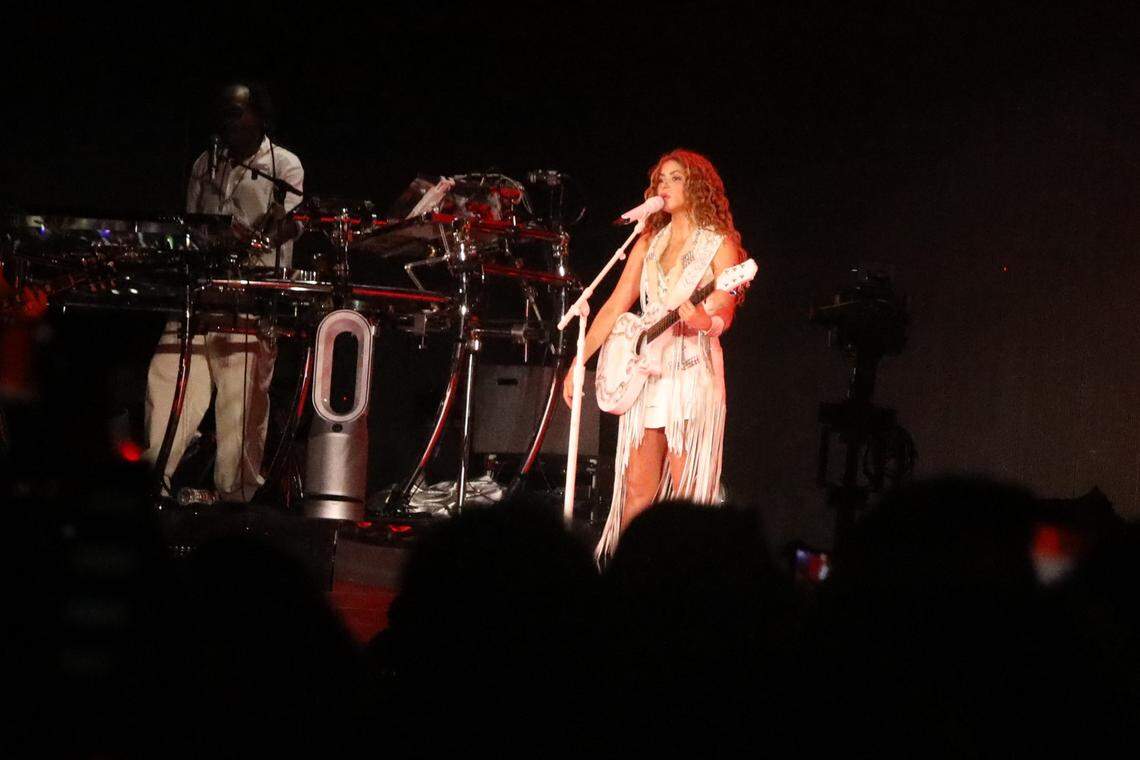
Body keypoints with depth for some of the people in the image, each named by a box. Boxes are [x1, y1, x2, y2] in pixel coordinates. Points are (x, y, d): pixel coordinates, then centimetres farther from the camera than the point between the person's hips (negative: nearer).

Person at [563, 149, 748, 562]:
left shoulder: (718, 244, 0)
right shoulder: (649, 243, 14)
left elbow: (723, 312, -11)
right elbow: (615, 306, 12)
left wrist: (704, 320, -34)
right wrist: (579, 362, 7)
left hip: (692, 372, -5)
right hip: (645, 370, 5)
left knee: (686, 493, -7)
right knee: (637, 491, 3)